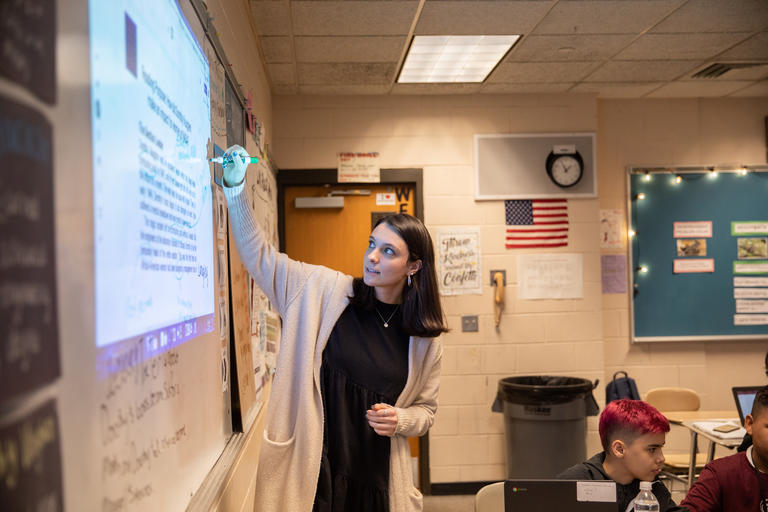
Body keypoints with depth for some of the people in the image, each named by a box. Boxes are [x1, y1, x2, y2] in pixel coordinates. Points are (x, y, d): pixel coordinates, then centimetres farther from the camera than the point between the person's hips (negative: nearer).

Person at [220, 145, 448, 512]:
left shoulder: (425, 340, -2)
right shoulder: (325, 290, -4)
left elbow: (425, 410, 10)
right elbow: (261, 258, -4)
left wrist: (400, 421, -12)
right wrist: (235, 188, -13)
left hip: (376, 475, 1)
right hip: (309, 466, -1)